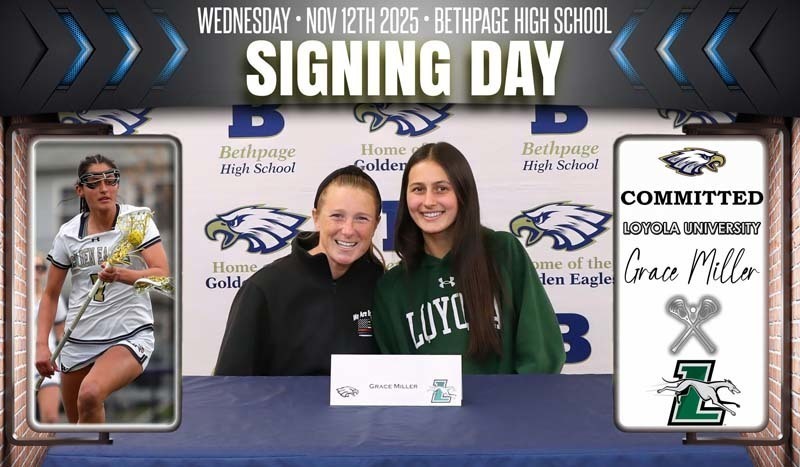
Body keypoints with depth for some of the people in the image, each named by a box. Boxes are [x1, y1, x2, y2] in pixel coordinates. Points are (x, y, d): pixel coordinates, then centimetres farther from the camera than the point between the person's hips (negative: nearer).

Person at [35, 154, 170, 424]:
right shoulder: (68, 233, 2)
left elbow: (162, 274, -14)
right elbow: (51, 294, 9)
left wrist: (121, 275, -31)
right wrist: (41, 344, -1)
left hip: (131, 336, -4)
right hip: (78, 341, 4)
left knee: (90, 394, -31)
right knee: (76, 420, 13)